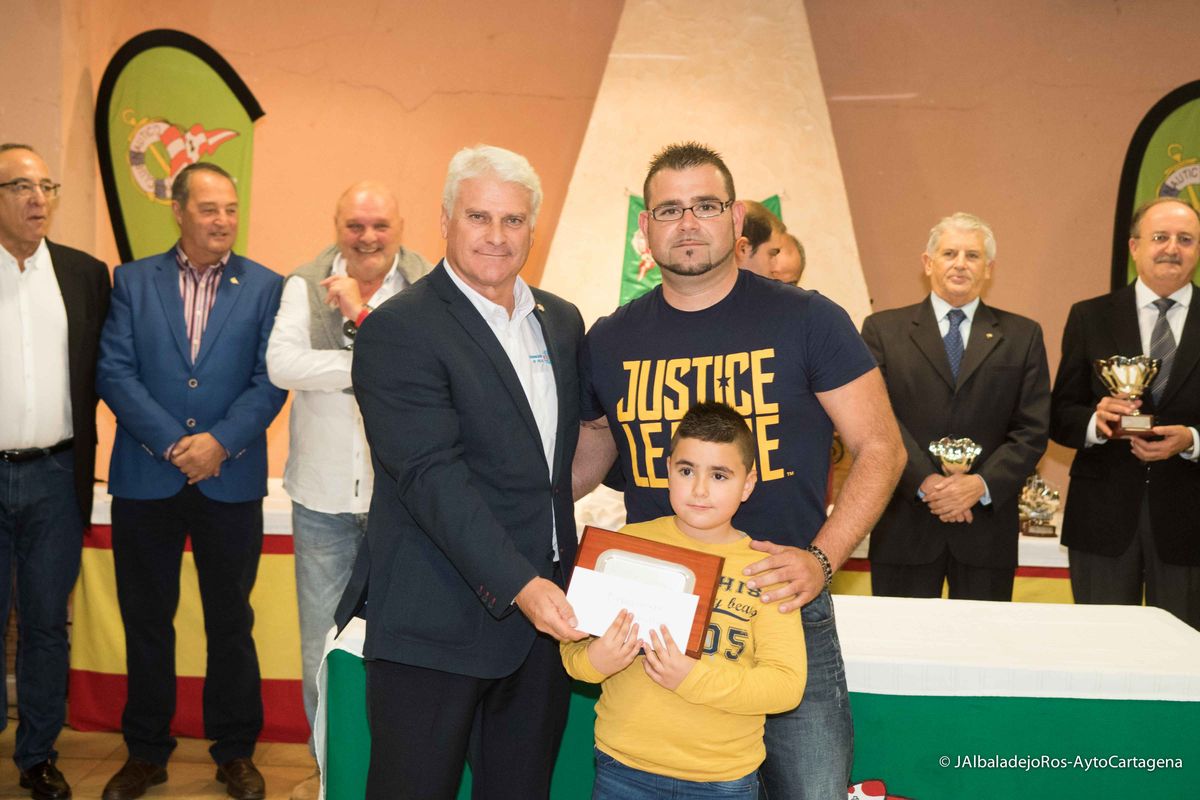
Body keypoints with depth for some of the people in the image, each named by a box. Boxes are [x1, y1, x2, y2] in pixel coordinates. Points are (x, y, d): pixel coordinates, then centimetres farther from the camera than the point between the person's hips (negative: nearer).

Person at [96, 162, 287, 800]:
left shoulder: (265, 287, 2)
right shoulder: (132, 281, 5)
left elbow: (270, 381, -4)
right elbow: (114, 371, -4)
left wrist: (219, 441, -16)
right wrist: (172, 444, -13)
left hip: (231, 484, -1)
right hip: (145, 481, 1)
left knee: (230, 623, 10)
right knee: (146, 622, 12)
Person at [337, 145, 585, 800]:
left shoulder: (562, 322, 11)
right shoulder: (398, 331, -11)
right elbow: (432, 476, -19)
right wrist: (518, 585, -26)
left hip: (544, 611, 6)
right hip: (436, 625, -6)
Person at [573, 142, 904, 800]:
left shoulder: (806, 320, -5)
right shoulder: (610, 342, 3)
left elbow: (880, 447, -4)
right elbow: (584, 462, 13)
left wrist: (821, 559, -16)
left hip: (785, 609, -2)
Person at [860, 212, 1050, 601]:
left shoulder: (1022, 336, 10)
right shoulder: (883, 329, 5)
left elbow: (1033, 430, 4)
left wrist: (982, 484, -11)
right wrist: (925, 482, -15)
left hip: (986, 523, 1)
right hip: (904, 525, -1)